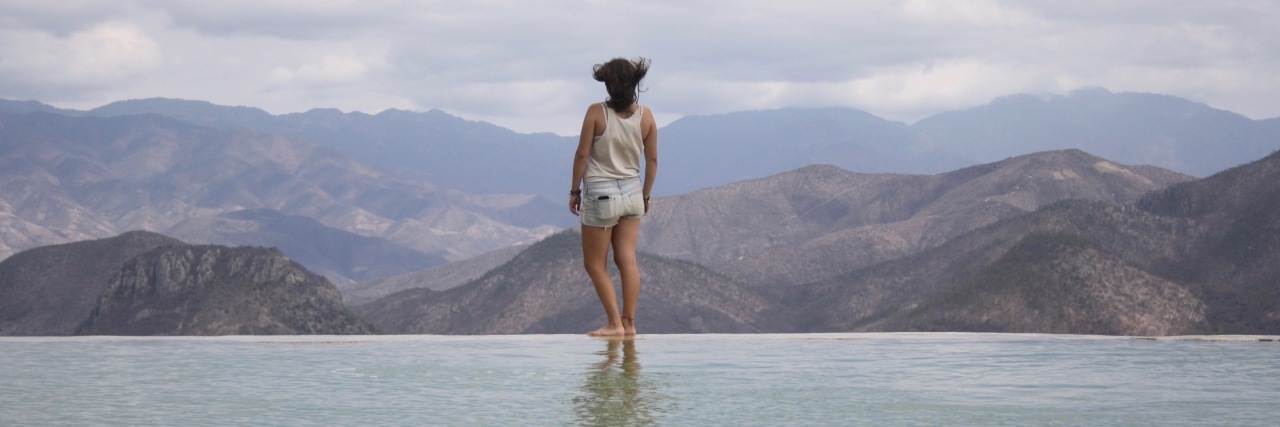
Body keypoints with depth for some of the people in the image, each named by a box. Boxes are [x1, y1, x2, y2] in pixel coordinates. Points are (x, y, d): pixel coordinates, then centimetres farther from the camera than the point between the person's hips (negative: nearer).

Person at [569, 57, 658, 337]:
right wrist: (645, 196, 16)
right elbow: (652, 160, 4)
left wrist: (574, 191, 2)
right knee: (627, 260, 5)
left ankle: (615, 323, 0)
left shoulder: (596, 113, -13)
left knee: (595, 264, 5)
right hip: (631, 192, 4)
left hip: (601, 195, -4)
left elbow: (582, 154, -9)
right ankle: (629, 323, 3)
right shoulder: (645, 116, -2)